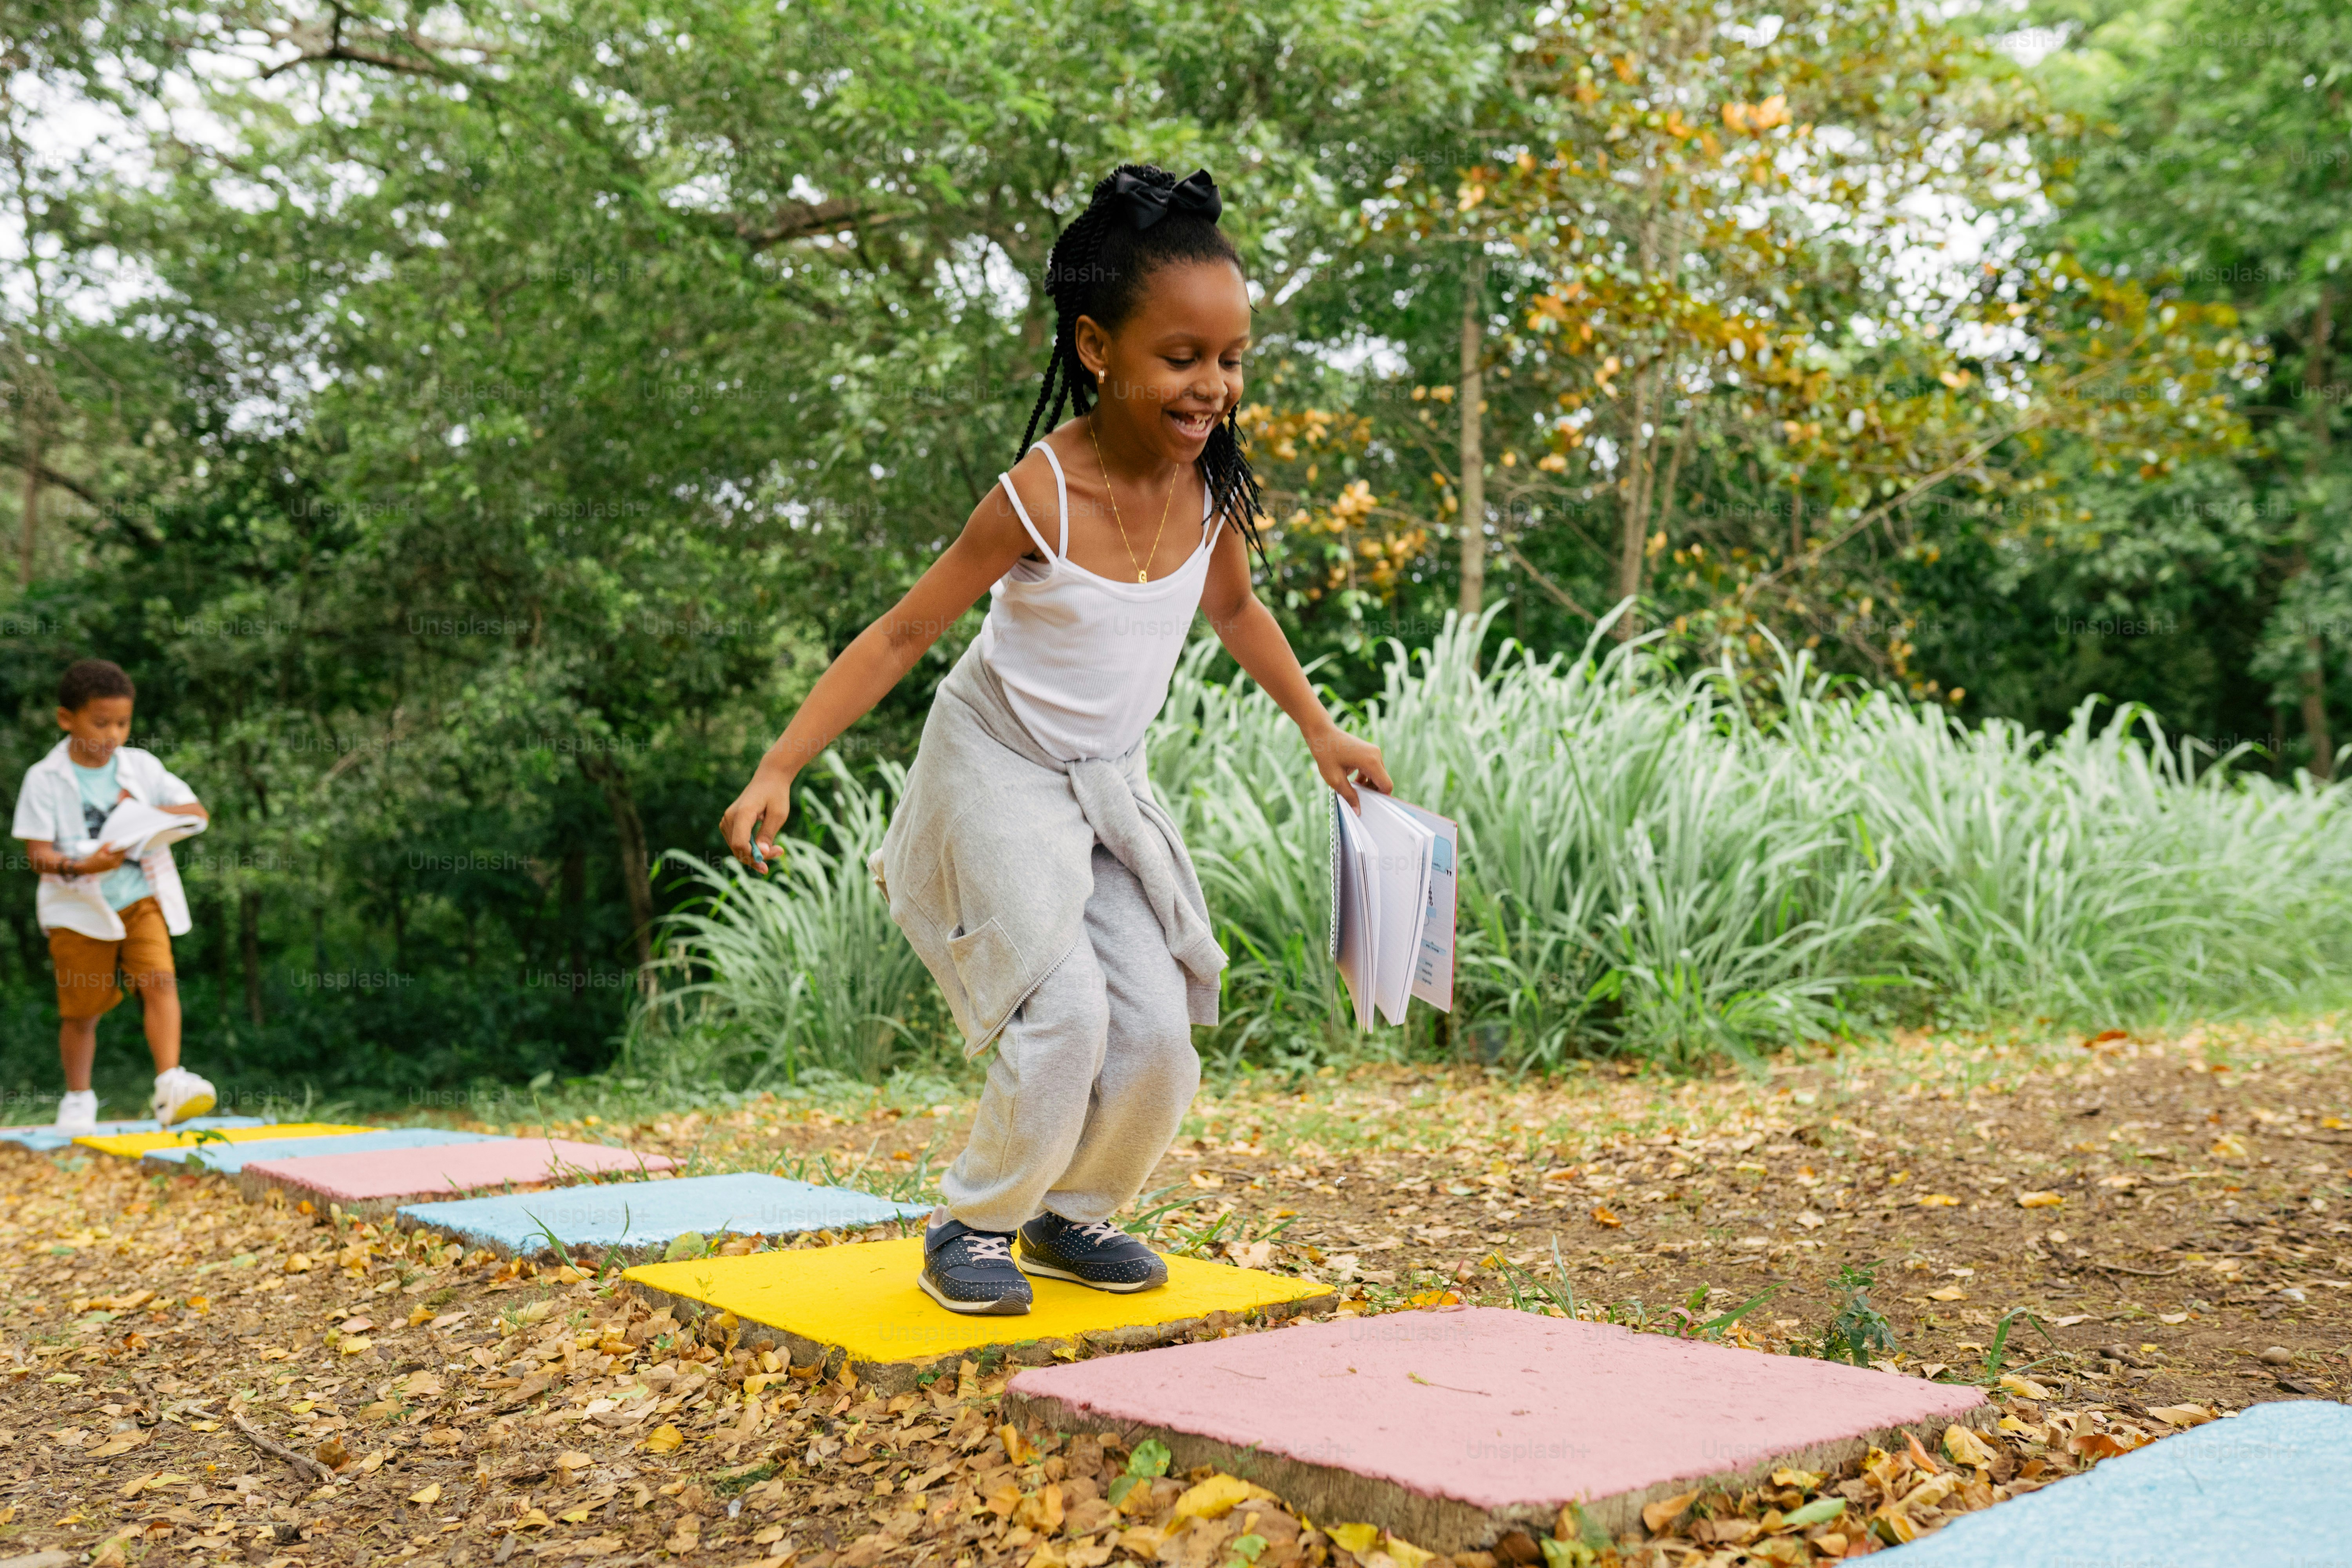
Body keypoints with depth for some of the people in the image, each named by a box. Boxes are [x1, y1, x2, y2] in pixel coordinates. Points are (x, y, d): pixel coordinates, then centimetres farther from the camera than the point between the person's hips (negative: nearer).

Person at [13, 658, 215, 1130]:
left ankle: (171, 1083, -23)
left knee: (160, 980, -18)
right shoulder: (45, 779, -4)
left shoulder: (142, 767, 3)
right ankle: (79, 1099, 26)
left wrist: (149, 813, -16)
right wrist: (81, 867, -28)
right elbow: (38, 853, -8)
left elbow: (198, 812, 2)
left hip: (142, 899, 1)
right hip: (79, 909, -1)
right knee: (81, 1008, 7)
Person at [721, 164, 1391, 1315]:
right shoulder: (1042, 498, -25)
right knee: (1066, 1013, -18)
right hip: (998, 775, -5)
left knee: (1159, 1028, -2)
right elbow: (902, 634, -18)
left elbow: (1233, 609, 13)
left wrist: (1319, 730, 14)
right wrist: (779, 767, -23)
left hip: (1109, 787, 6)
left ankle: (1075, 1216, 23)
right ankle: (974, 1224, 6)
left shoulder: (1213, 485, -9)